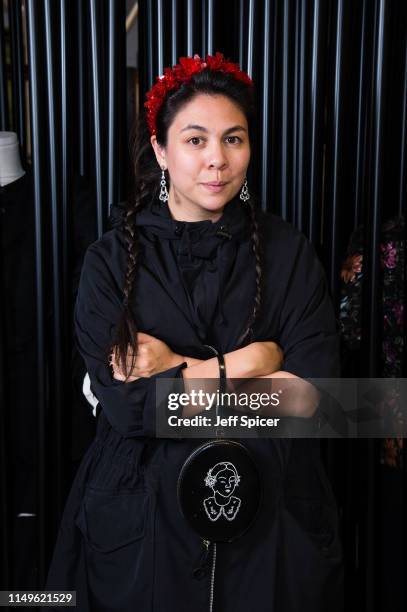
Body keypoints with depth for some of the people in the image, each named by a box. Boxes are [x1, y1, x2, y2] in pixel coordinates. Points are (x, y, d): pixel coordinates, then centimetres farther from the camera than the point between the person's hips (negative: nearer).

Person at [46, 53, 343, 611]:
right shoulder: (113, 259, -7)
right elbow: (125, 404, -15)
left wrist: (178, 372, -15)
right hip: (142, 516, 0)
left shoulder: (289, 254, -4)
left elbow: (310, 395, -12)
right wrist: (248, 362, -15)